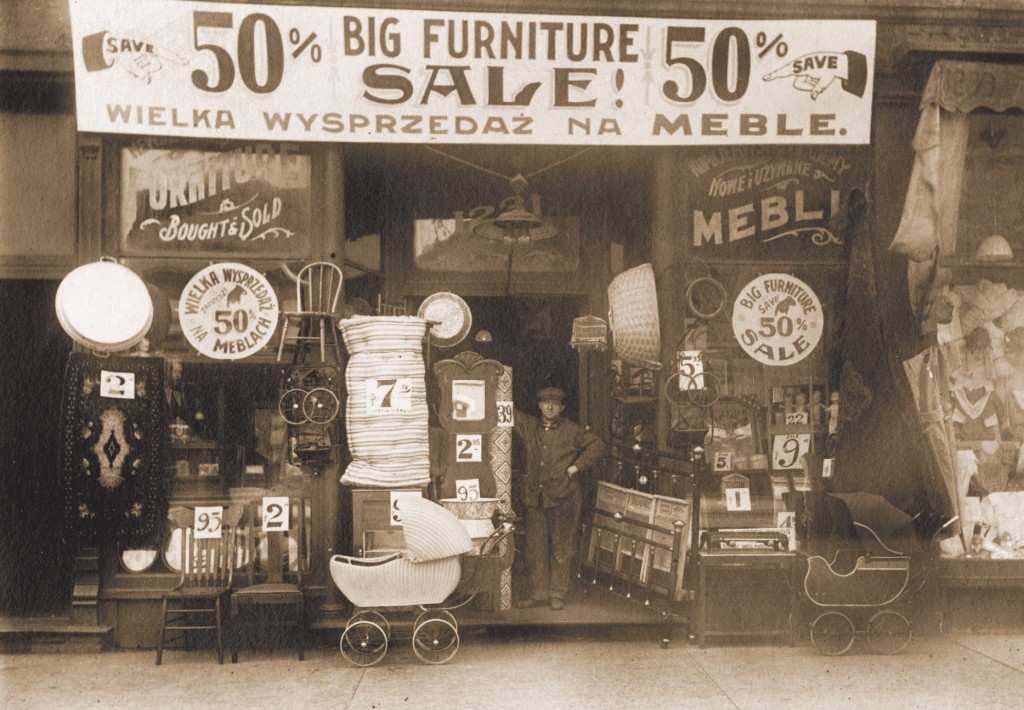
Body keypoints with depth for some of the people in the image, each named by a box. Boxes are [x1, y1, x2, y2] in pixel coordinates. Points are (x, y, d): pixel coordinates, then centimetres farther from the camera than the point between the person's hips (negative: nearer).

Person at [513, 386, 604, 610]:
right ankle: (538, 594, 15)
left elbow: (597, 444, 3)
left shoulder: (572, 430, 2)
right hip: (534, 498, 3)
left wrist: (577, 466, -4)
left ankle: (557, 594, 10)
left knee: (561, 549, 2)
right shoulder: (529, 426, 10)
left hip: (563, 499, -3)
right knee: (535, 548, 6)